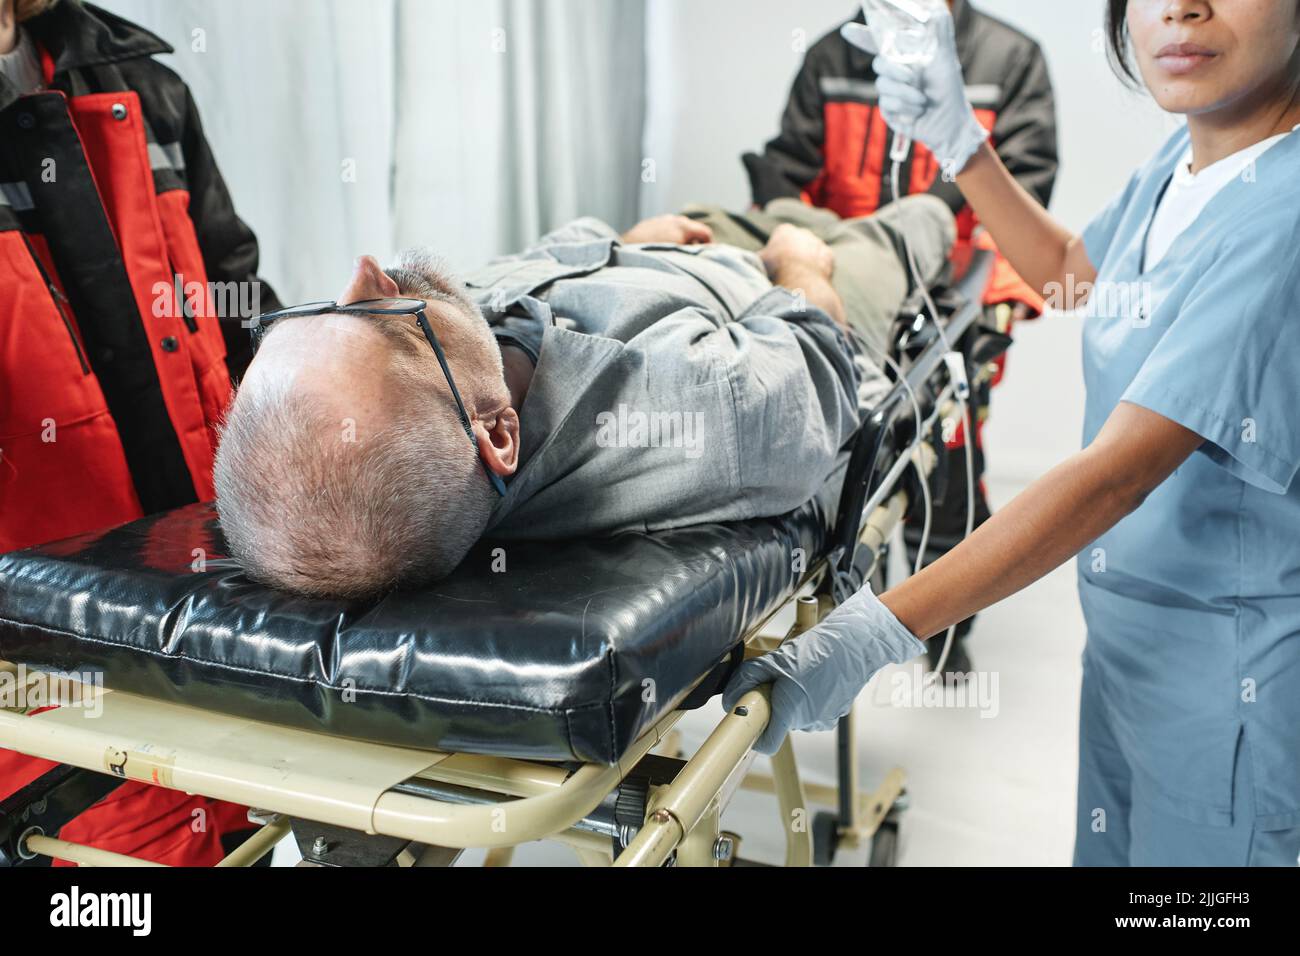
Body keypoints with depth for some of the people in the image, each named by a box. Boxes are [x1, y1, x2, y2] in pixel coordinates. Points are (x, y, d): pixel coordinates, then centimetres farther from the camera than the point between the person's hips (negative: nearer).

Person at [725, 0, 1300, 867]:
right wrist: (957, 140, 10)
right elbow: (1072, 270, 21)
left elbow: (1120, 469, -32)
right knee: (1112, 845, 22)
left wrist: (876, 633, -35)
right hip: (1131, 631, 8)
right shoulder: (1181, 162, 0)